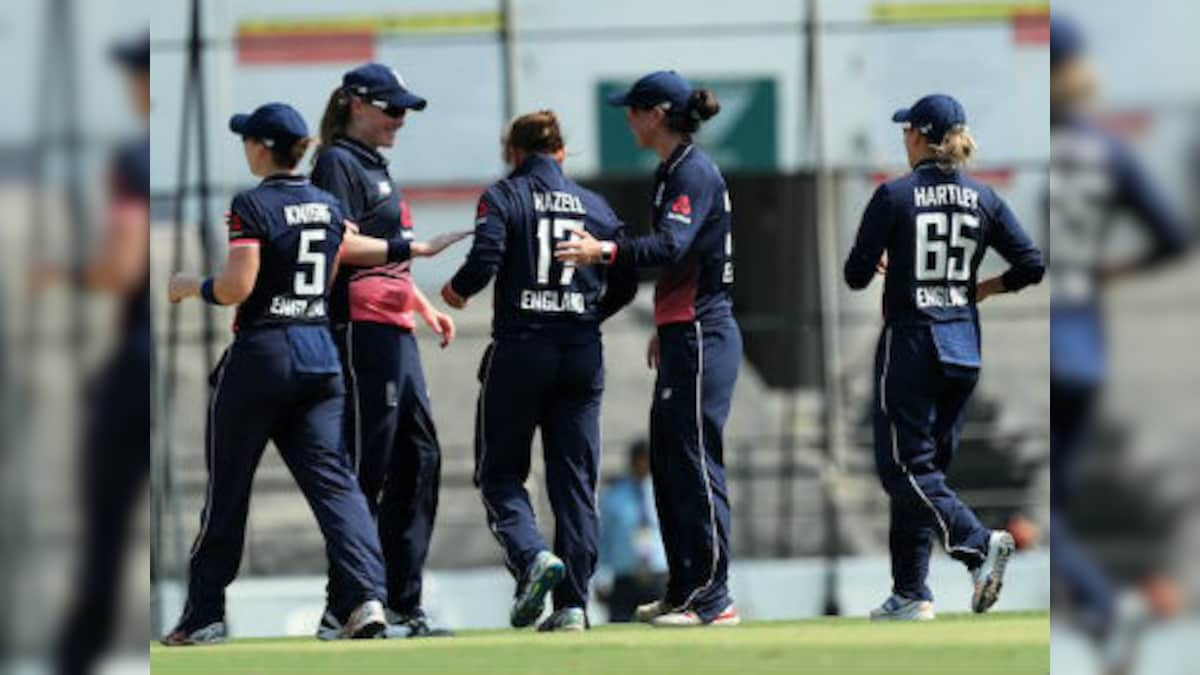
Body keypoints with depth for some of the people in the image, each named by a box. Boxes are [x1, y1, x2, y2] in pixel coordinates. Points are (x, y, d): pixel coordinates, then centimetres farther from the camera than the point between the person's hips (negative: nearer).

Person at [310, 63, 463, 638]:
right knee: (366, 467, -9)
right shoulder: (338, 164, -6)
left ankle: (403, 606, 12)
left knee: (418, 458, 9)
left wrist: (426, 308, 22)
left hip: (395, 331, 10)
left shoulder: (375, 168, 23)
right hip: (361, 328, -10)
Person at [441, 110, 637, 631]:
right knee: (574, 478, 6)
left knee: (499, 471, 7)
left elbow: (484, 261, -14)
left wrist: (456, 290, 7)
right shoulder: (594, 206, 11)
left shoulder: (503, 198, 0)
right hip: (582, 355, 3)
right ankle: (572, 604, -1)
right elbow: (625, 285, 9)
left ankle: (532, 555, -20)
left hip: (520, 350, -3)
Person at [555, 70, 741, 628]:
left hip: (702, 339, -11)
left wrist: (604, 252, -37)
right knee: (667, 462, 13)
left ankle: (713, 598, -8)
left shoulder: (694, 173, -13)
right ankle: (684, 593, 19)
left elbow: (671, 246, -28)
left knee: (695, 462, -9)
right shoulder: (673, 172, 17)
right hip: (683, 338, 11)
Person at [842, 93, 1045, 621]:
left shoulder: (895, 196, -8)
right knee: (926, 464, 13)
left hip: (910, 344, -5)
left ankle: (978, 543, -26)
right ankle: (911, 595, 12)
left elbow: (857, 276, -7)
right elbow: (1031, 264, 0)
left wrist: (881, 261, 15)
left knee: (905, 467, -3)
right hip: (964, 349, 5)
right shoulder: (983, 199, 3)